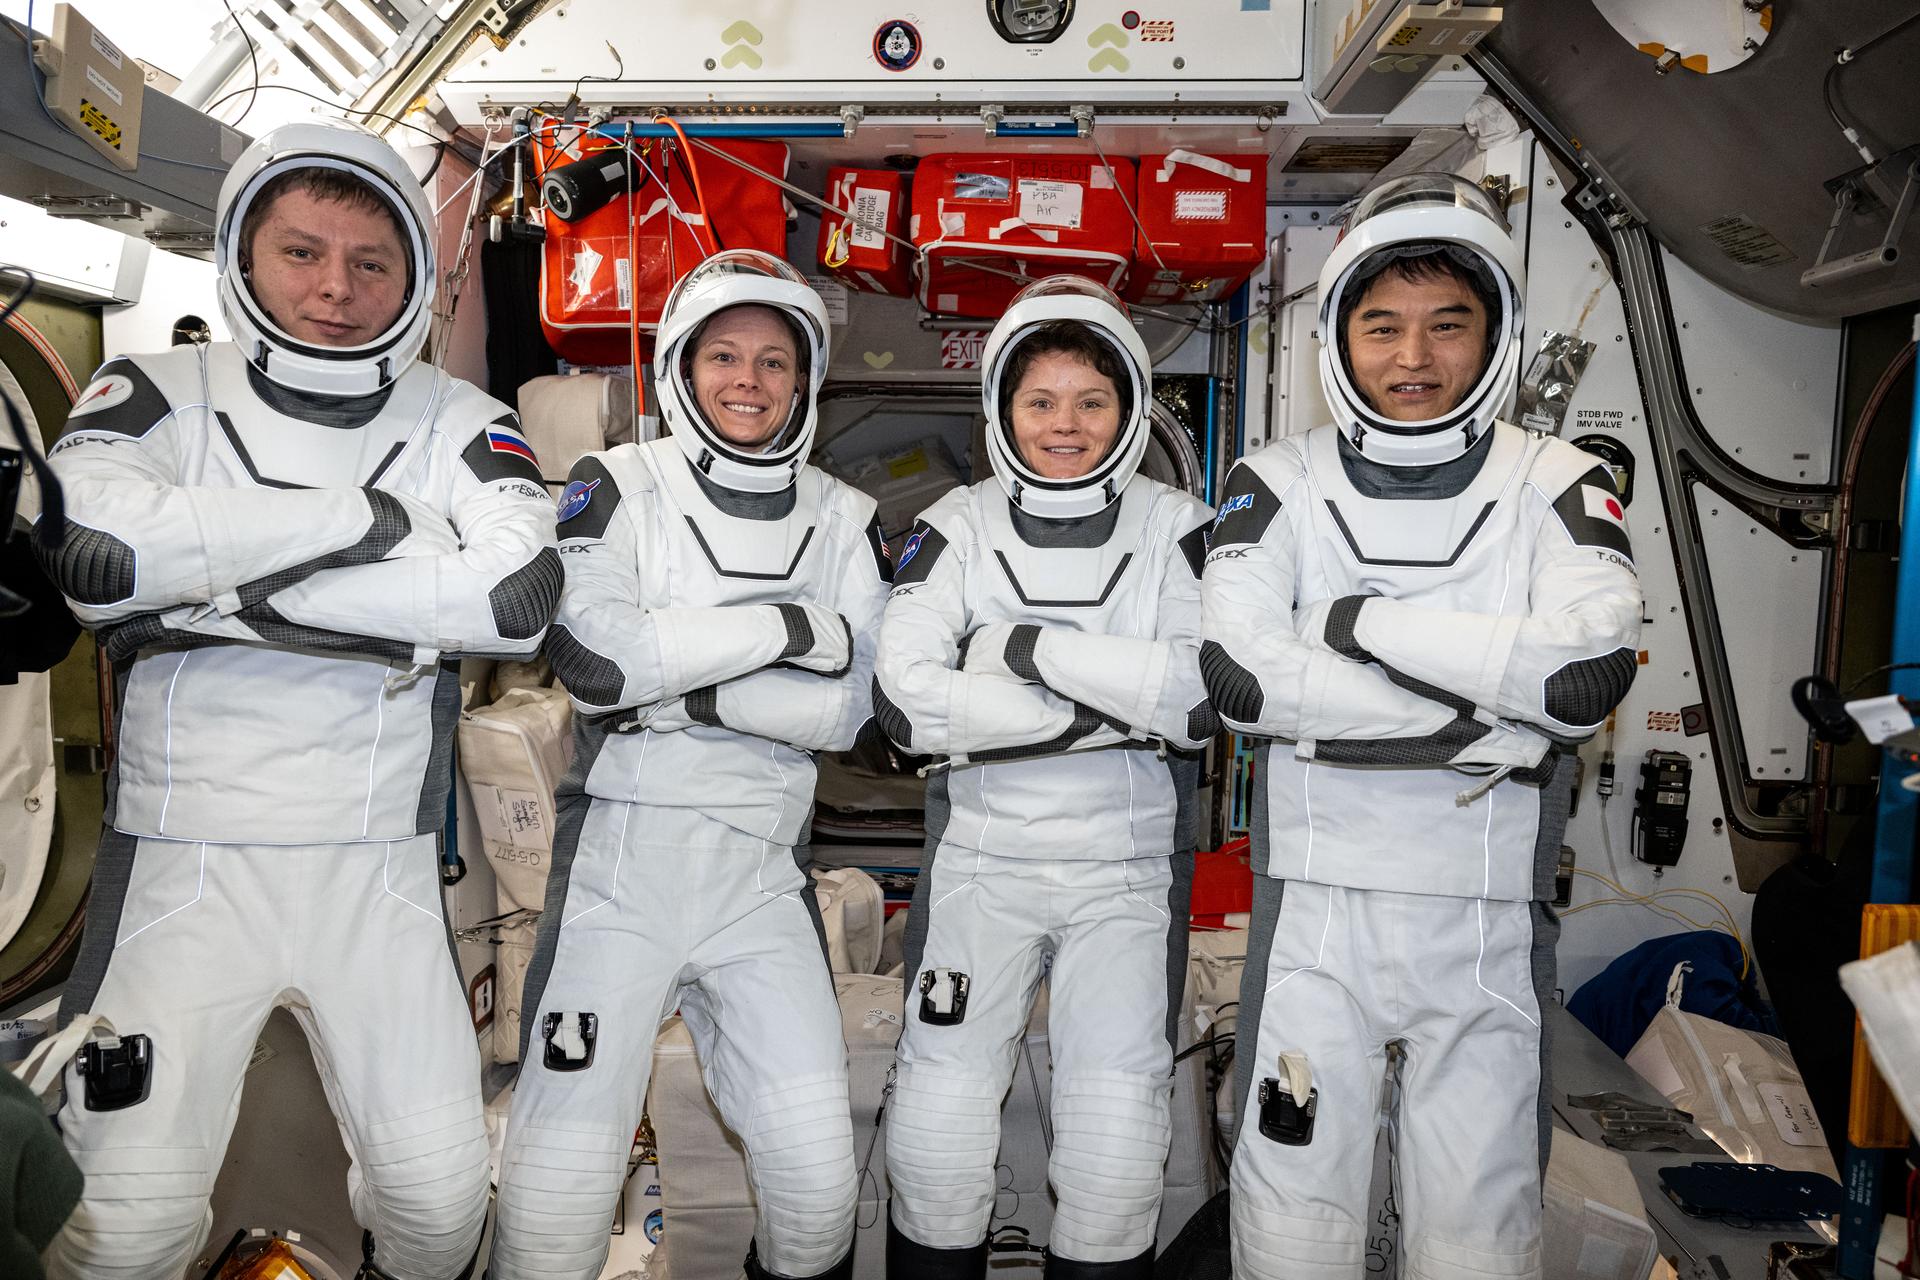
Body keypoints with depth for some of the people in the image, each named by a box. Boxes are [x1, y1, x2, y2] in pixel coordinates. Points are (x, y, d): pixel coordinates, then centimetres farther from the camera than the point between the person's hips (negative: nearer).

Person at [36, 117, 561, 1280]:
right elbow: (96, 551, -18)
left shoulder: (457, 422, 3)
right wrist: (358, 518, -15)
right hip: (183, 862, -1)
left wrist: (245, 585, -17)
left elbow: (518, 596, -17)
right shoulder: (162, 393, 3)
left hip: (381, 871, 1)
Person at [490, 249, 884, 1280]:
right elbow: (594, 660, -17)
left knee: (817, 1180, 3)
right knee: (562, 1180, -3)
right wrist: (788, 625, -14)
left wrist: (689, 694, -15)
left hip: (761, 877, 3)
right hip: (619, 863, -2)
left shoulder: (843, 523, 7)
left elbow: (847, 707, -4)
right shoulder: (616, 488, 0)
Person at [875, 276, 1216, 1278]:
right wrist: (1121, 704, -15)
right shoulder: (956, 528, 1)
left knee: (1117, 1155, -1)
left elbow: (1207, 702, -14)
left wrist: (1033, 647, -16)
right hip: (980, 857, 1)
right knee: (936, 1140, 1)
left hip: (1128, 865, 0)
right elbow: (906, 703, -13)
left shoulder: (1176, 530, 1)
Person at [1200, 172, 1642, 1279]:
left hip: (1491, 919, 1)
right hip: (1315, 907, 0)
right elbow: (1238, 675, -16)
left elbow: (1591, 673, -16)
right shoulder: (1278, 486, 1)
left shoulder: (1558, 486, 2)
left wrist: (1369, 620, -14)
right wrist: (1485, 720, -16)